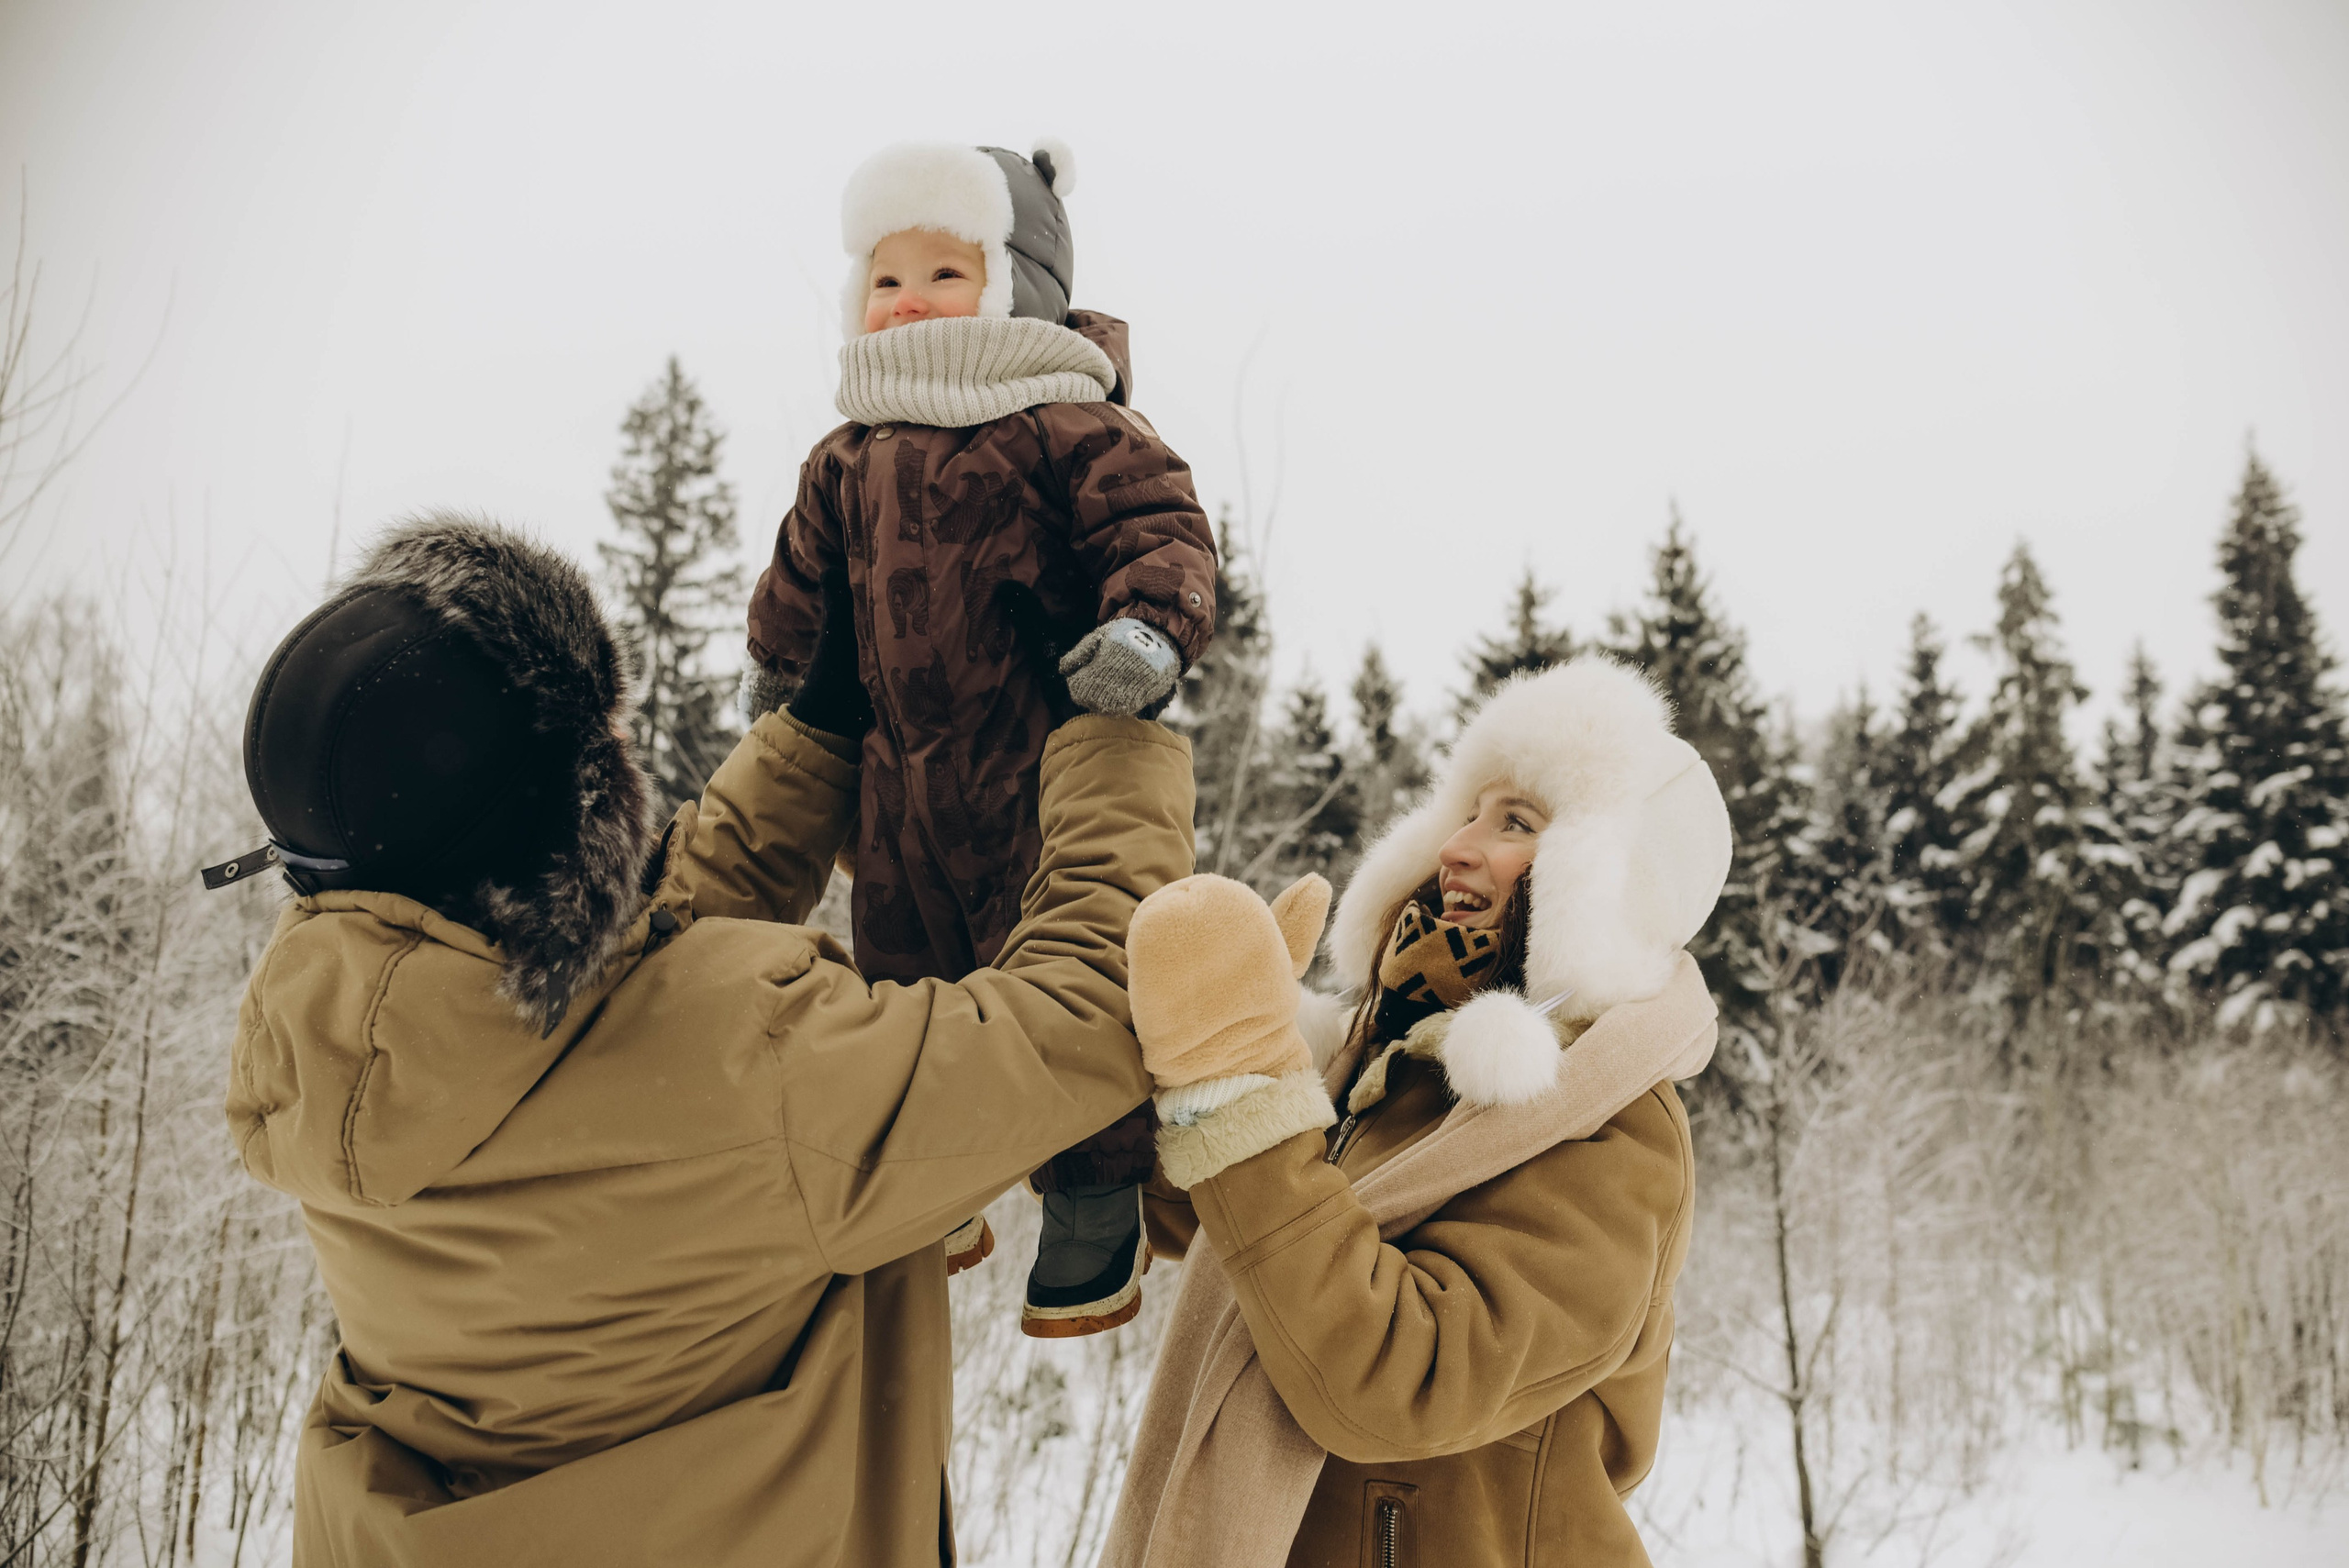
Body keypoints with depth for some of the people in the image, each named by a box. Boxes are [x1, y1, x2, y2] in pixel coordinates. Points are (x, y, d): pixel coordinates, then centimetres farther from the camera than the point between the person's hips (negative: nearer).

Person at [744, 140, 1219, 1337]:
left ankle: (1097, 1210, 22)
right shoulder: (851, 458, 11)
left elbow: (1162, 527, -14)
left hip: (1053, 766, -6)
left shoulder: (1069, 429, -9)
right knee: (906, 978, 16)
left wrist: (1151, 624, -32)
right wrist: (776, 656, 37)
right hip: (907, 776, 6)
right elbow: (806, 564, 26)